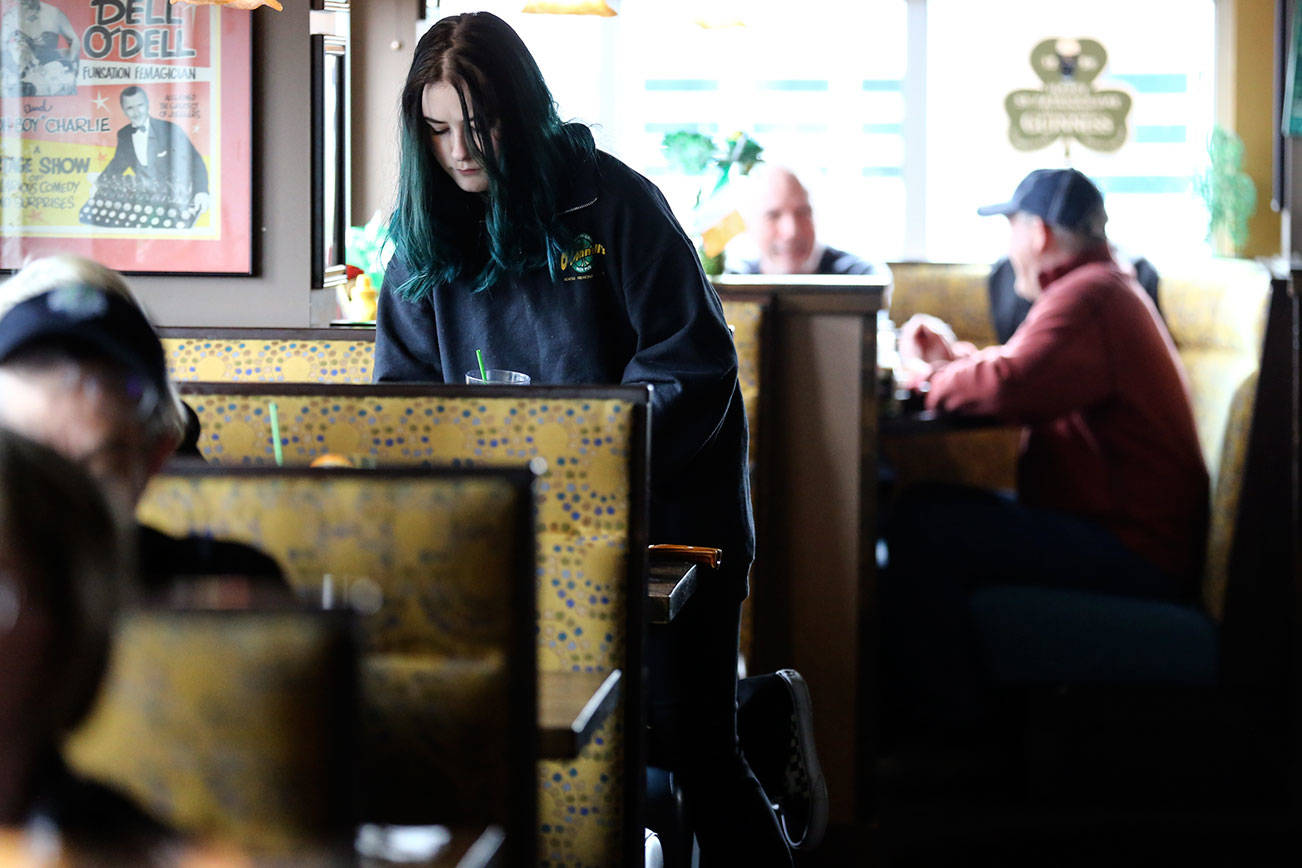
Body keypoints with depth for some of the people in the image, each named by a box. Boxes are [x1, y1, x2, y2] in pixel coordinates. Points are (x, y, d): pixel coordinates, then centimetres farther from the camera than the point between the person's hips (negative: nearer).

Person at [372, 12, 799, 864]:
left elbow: (695, 363, -12)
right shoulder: (430, 229, 4)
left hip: (663, 513, -4)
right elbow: (404, 384, 8)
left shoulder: (613, 200, -10)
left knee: (698, 752, -2)